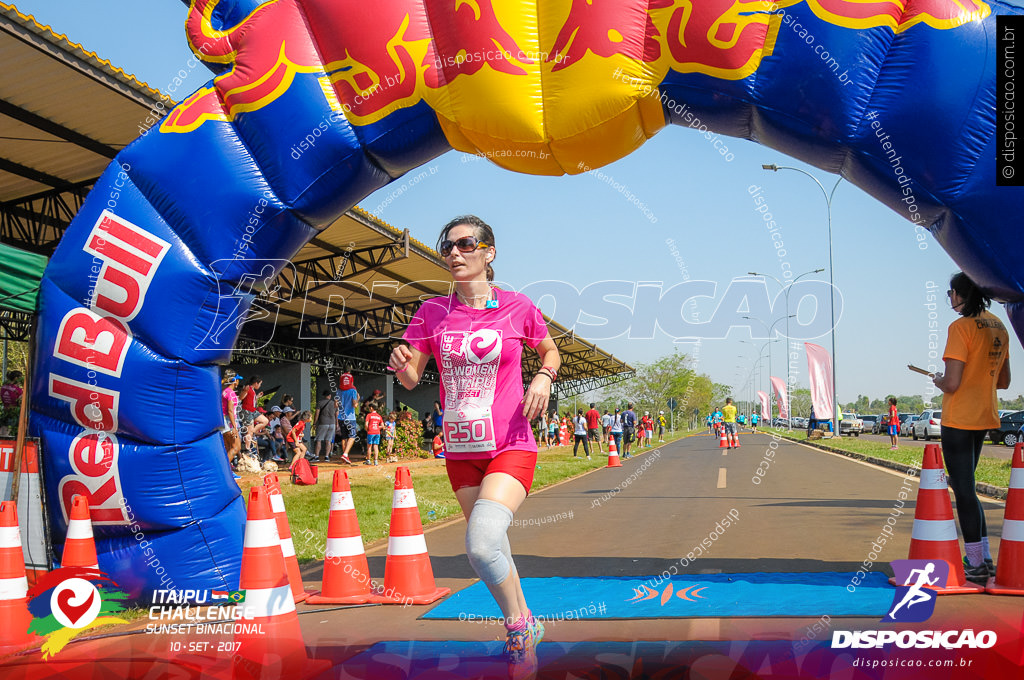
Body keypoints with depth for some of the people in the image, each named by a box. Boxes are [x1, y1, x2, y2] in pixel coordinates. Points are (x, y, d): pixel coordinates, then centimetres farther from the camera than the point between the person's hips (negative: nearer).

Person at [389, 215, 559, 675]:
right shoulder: (433, 311, 2)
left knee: (481, 546, -24)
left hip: (510, 449, -4)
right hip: (460, 453, 4)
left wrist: (544, 376, -8)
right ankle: (525, 625, 39)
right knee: (489, 551, 14)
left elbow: (550, 350, 13)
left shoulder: (517, 308, -4)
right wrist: (401, 363, -19)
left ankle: (518, 625, 2)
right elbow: (411, 379, 4)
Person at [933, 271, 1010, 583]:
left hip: (958, 420, -8)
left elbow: (952, 383, -20)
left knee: (963, 489, -2)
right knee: (965, 487, 18)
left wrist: (938, 380, 0)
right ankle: (984, 558, 20)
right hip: (985, 418, 8)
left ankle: (976, 565, 1)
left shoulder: (961, 327, -16)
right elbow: (1004, 381, 18)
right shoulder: (998, 327, 11)